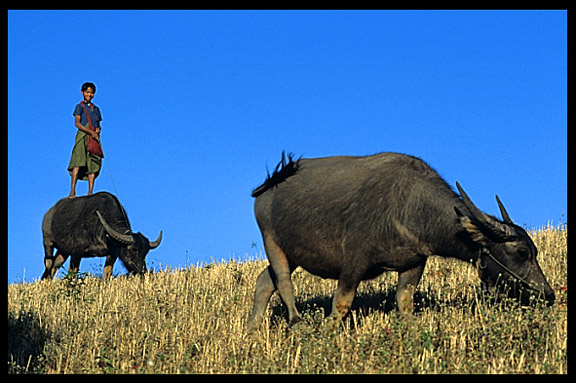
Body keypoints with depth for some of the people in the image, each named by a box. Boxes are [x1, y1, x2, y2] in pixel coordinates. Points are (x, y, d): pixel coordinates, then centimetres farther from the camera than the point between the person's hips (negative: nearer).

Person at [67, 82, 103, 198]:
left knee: (94, 165, -6)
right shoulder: (80, 106, 6)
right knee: (79, 163, -18)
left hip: (94, 138, 5)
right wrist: (91, 132, -15)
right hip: (83, 136, -5)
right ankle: (72, 191, -23)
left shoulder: (96, 109, 22)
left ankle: (90, 193, -8)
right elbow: (77, 123, -5)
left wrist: (98, 129, 2)